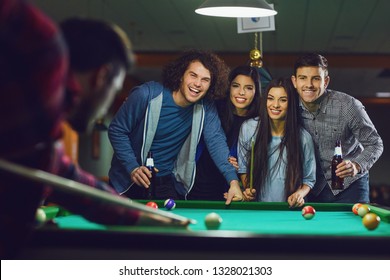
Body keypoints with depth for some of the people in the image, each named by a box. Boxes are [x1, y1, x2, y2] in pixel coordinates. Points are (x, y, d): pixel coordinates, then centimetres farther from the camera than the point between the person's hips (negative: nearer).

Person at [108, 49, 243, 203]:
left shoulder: (206, 108, -10)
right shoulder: (147, 95, -20)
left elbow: (216, 141, -15)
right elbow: (116, 130, -12)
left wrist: (233, 180, -30)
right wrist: (133, 168, -23)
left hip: (167, 180, 2)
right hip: (129, 178, -2)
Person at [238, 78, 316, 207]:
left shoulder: (303, 138, -6)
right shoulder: (248, 128, -2)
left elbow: (309, 179, 4)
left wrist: (300, 194, -15)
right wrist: (248, 189, -3)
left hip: (289, 208, -1)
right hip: (256, 206, 1)